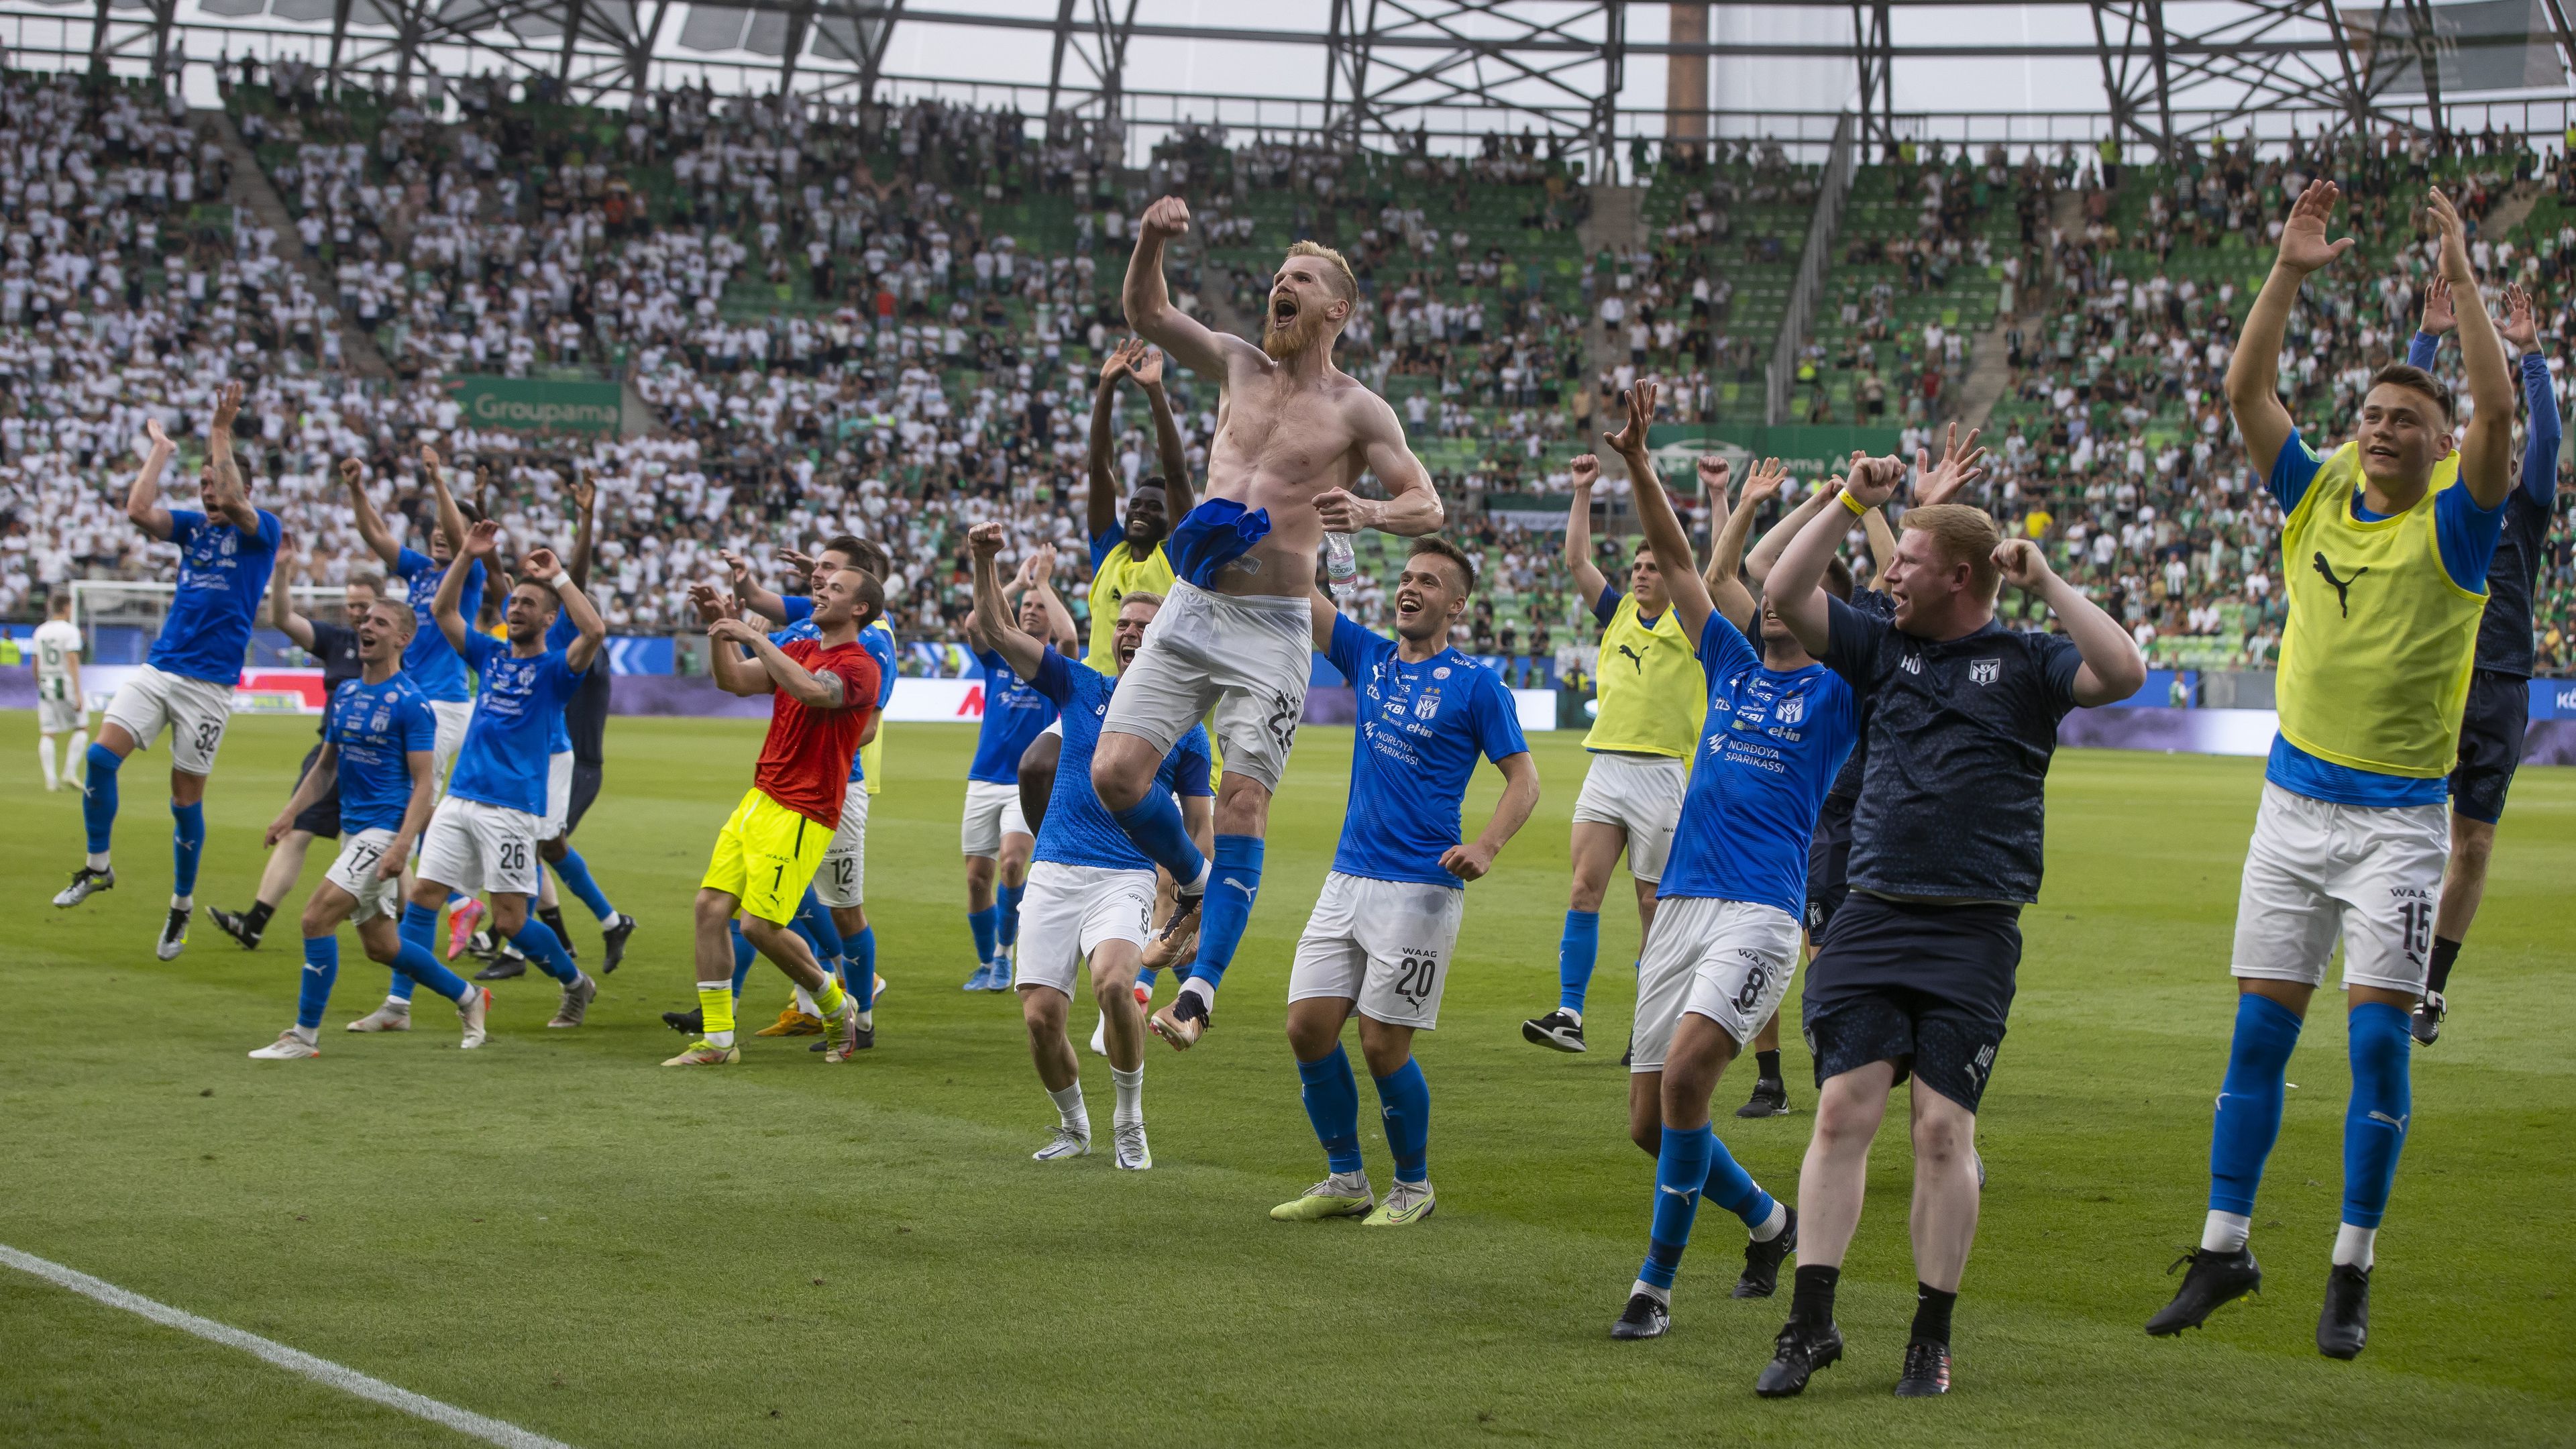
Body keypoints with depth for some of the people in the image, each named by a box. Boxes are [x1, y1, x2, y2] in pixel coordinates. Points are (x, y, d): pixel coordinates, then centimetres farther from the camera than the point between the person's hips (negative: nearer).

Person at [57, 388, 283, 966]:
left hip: (209, 683, -5)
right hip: (158, 669, 5)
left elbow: (232, 501, -23)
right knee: (102, 755, -12)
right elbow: (139, 510, -3)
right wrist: (161, 448, 6)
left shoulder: (261, 531, -2)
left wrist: (221, 433, -18)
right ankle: (97, 866, 5)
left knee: (187, 798, 0)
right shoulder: (192, 526, 13)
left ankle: (182, 905, 15)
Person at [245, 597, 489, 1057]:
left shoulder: (411, 704, -12)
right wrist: (291, 812, 7)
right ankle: (468, 998, 31)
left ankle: (306, 1034, -8)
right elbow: (325, 765, 20)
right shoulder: (344, 693, 11)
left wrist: (401, 846, -24)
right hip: (353, 829, 8)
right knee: (379, 946, 13)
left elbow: (424, 784, -15)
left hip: (386, 830, -8)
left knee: (318, 915, -17)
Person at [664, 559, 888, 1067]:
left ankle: (839, 1006, 14)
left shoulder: (859, 665, -11)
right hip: (759, 798, 8)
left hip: (801, 814, -8)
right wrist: (718, 627, -6)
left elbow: (811, 691, -32)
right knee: (711, 907, 0)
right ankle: (717, 1040, 6)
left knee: (760, 925, -12)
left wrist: (754, 636, -27)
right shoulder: (800, 649, 16)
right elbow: (733, 680, 9)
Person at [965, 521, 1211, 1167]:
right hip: (1055, 871, 2)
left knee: (1113, 983, -30)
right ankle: (1073, 1127, 20)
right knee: (1040, 1015, -7)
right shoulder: (1080, 688, 11)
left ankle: (1130, 1121, -10)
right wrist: (986, 563, -12)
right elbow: (997, 632, 3)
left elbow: (1198, 829, 11)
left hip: (1127, 878, -2)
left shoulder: (1186, 729, 9)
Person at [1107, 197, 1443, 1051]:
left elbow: (1429, 507, -1)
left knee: (1242, 807, -8)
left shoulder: (1357, 410, 0)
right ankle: (1193, 883, 22)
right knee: (1114, 773, -6)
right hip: (1190, 608, 4)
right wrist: (1152, 242, -11)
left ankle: (1201, 989, -3)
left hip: (1273, 628, -4)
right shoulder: (1241, 366, 12)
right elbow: (1146, 315, 8)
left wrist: (1368, 513, -23)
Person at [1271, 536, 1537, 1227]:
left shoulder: (1475, 684, -4)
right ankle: (1345, 1180, 15)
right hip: (1348, 878, 6)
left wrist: (1486, 846, -21)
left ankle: (1413, 1185, 15)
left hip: (1420, 890, -6)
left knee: (1382, 1044, -5)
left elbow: (1524, 779, -4)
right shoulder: (1369, 657, 11)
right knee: (1308, 1026, 0)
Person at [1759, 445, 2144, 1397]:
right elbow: (1785, 597, 9)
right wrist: (1849, 504, 4)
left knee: (1943, 1129, -3)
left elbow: (2123, 673, -13)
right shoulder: (1883, 648, 14)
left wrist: (2046, 583, -11)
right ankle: (1811, 1323, 0)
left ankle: (1932, 1338, 6)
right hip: (1871, 918, 3)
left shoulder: (2026, 663, 3)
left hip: (1974, 934, -3)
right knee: (1841, 1113, -4)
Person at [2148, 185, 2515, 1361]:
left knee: (2377, 1037, -6)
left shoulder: (2453, 526, -5)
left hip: (2399, 818, -3)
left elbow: (2498, 409, -20)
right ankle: (2224, 1251, 14)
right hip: (2294, 803, 4)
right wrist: (2290, 272, -6)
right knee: (2258, 1033, 5)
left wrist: (2462, 280, -21)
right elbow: (2245, 390, -1)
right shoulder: (2316, 500, 6)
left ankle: (2351, 1273, 4)